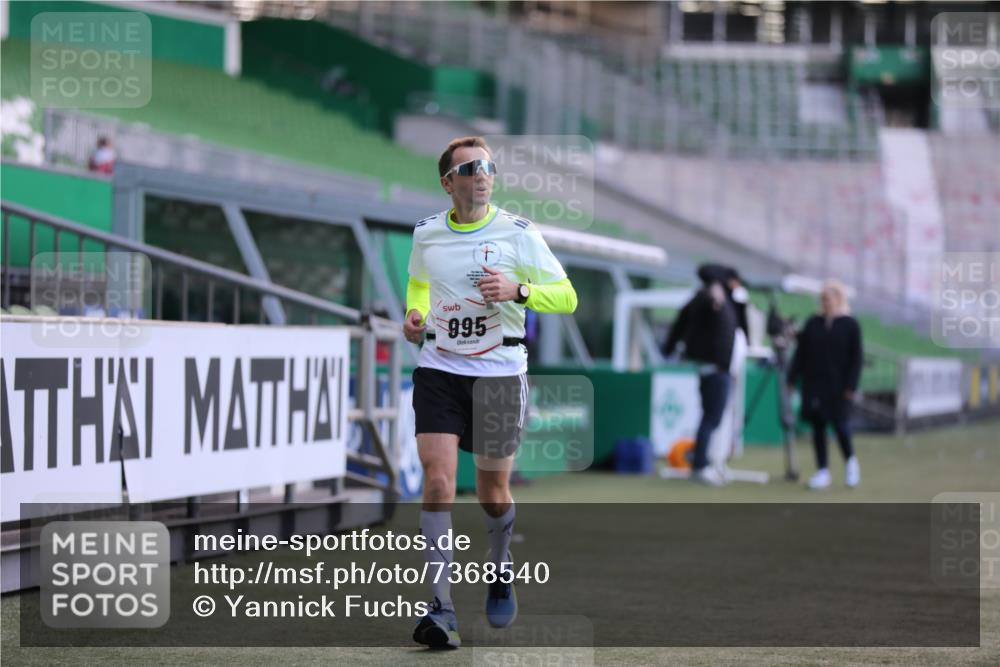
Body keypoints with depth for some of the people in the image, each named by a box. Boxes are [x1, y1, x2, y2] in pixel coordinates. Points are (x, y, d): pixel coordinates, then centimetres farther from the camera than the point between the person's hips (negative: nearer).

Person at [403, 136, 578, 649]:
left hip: (499, 372, -1)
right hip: (439, 371, 1)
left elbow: (566, 298, -3)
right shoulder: (427, 234, 5)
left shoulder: (518, 233, -4)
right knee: (438, 479, -14)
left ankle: (500, 572, 38)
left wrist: (517, 290, -20)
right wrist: (415, 312, 5)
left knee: (493, 491, 6)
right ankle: (441, 610, -16)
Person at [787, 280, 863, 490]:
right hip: (814, 384, 3)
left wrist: (851, 386, -10)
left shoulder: (850, 325, -1)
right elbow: (801, 353, 9)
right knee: (818, 426, 2)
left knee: (840, 424, -7)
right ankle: (822, 471, 7)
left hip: (838, 386, -3)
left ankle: (850, 461, 19)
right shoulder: (813, 324, 8)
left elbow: (856, 358, -3)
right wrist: (793, 378, 2)